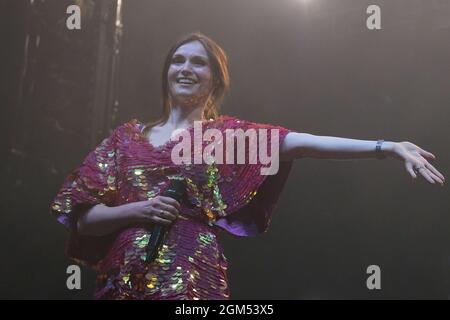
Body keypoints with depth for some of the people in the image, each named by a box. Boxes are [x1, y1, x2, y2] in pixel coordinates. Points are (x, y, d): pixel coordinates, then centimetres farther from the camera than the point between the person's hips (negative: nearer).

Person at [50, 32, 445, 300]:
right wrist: (136, 210, -12)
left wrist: (386, 146, -21)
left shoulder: (225, 133, 4)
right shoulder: (128, 136, 10)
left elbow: (301, 143, -11)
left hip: (192, 278, -2)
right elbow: (84, 219, 7)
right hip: (122, 280, 3)